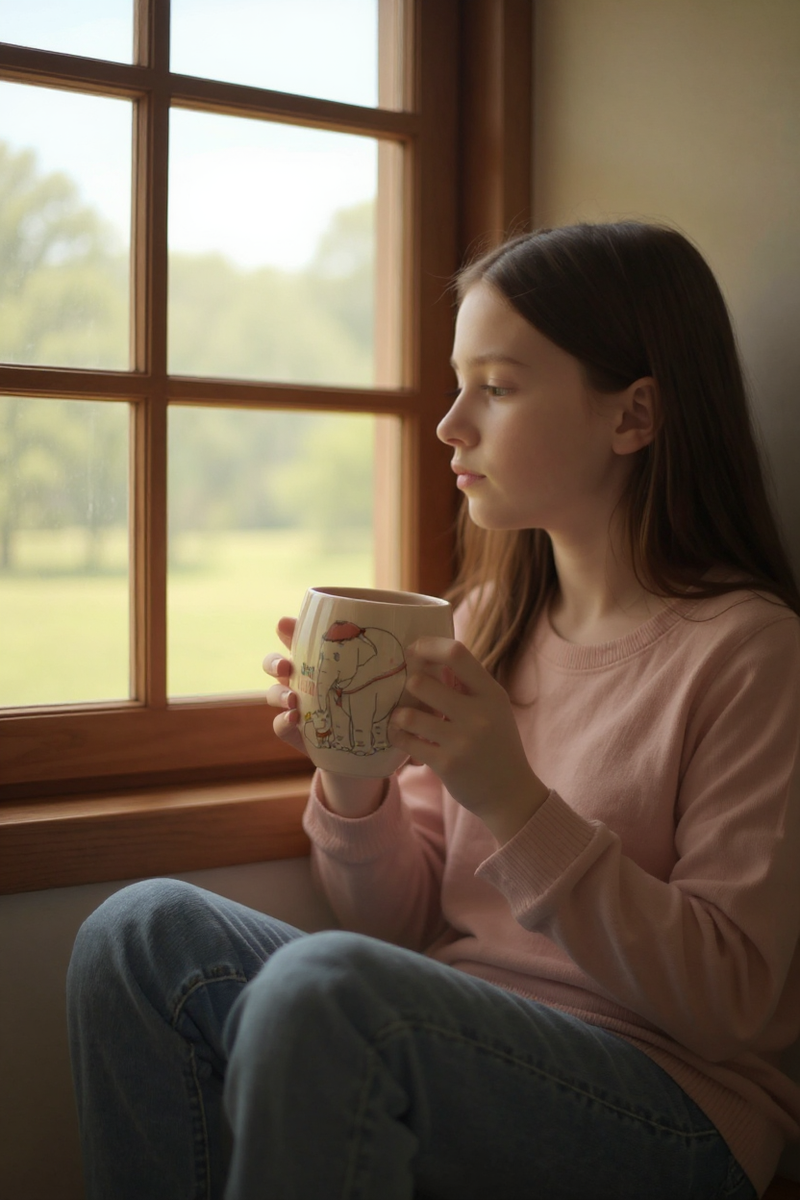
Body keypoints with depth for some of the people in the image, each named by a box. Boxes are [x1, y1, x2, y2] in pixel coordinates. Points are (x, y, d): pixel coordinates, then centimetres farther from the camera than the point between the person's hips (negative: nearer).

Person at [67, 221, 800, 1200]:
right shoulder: (486, 622, 10)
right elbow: (408, 923, 11)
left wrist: (516, 802, -23)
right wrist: (352, 782, -10)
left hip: (673, 1118, -5)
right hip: (463, 1061, 6)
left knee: (320, 983, -32)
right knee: (147, 927, -15)